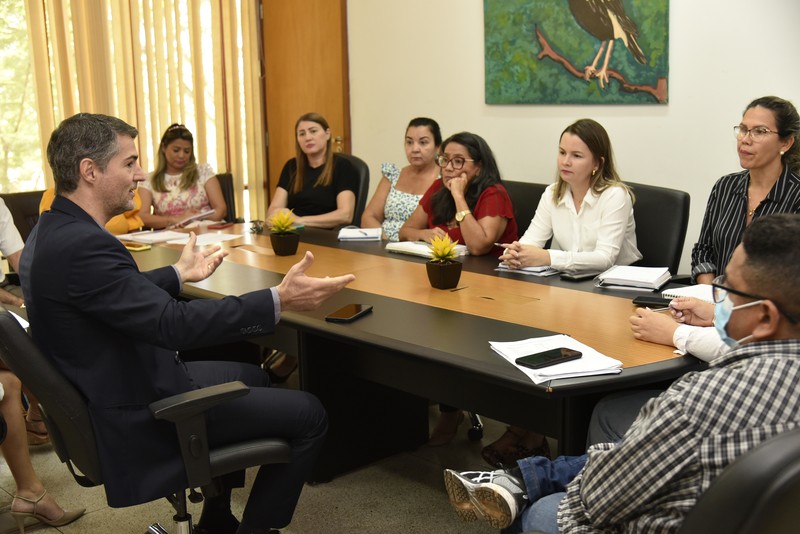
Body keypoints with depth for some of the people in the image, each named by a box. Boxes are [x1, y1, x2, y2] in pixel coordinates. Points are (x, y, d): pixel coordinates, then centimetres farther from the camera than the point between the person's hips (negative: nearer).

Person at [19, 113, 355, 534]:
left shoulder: (53, 232, 3)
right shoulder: (82, 244, -29)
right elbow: (175, 324, -34)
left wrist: (178, 274, 29)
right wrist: (279, 300, -35)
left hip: (113, 391, 11)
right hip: (141, 415, -11)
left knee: (251, 376, 29)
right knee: (308, 415, -4)